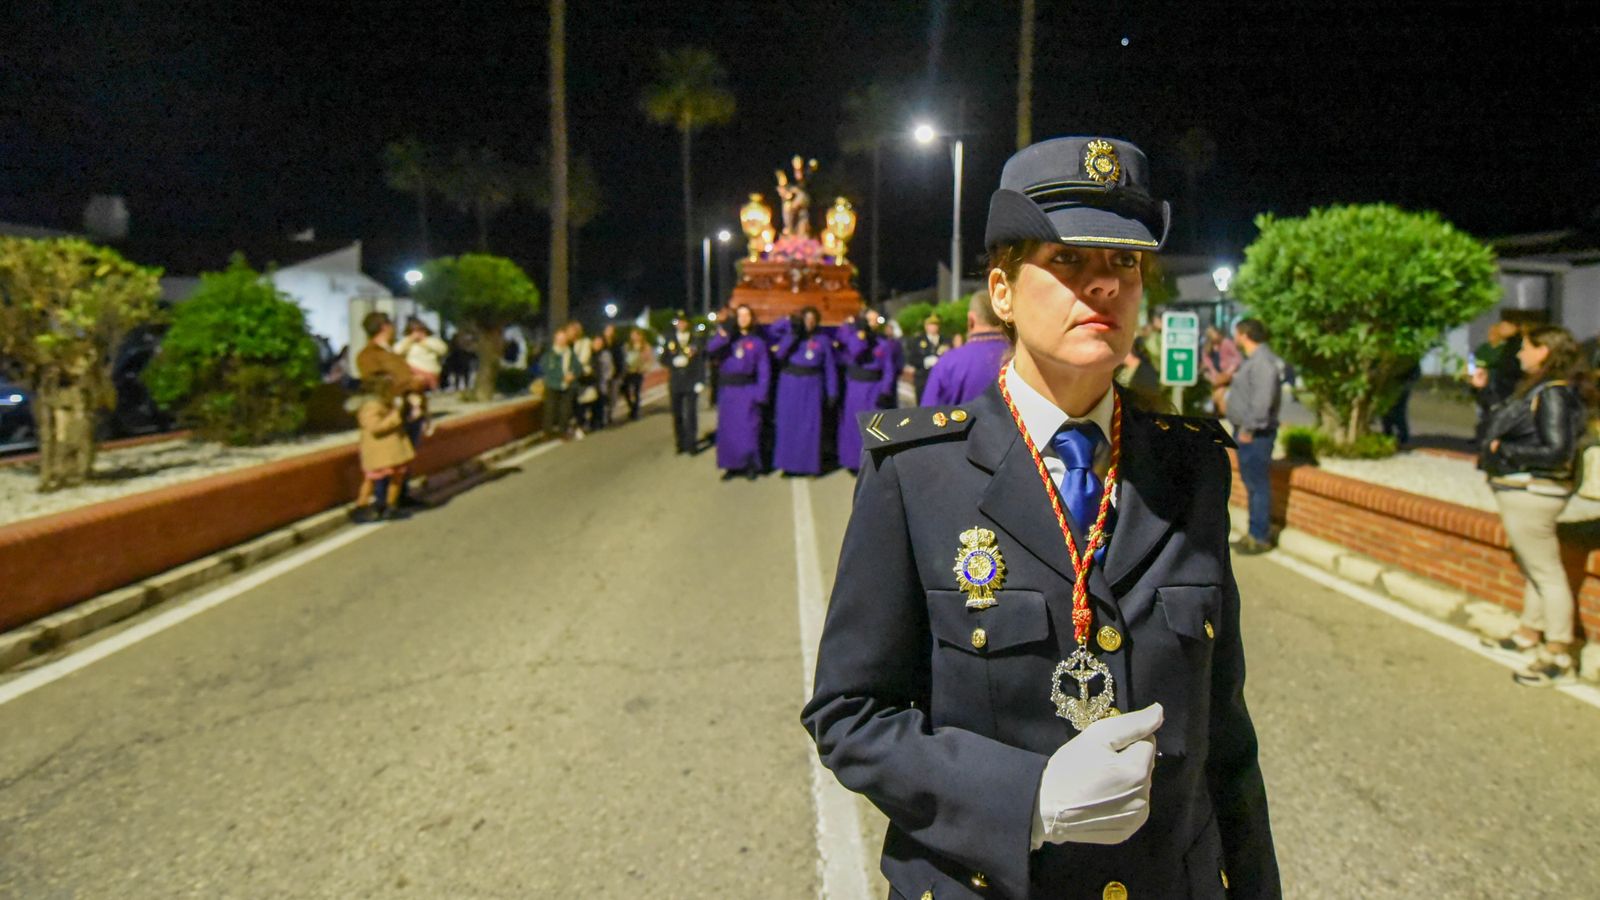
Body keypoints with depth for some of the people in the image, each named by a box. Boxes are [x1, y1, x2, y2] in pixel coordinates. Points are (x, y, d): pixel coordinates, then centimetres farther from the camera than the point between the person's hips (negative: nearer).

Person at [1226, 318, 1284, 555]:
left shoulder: (1263, 361, -18)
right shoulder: (1252, 359, 15)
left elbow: (1262, 400, -26)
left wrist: (1249, 428, -23)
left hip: (1254, 433, -11)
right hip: (1245, 430, 11)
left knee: (1258, 485, -5)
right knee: (1251, 483, 16)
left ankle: (1260, 537, 1)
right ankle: (1257, 532, 25)